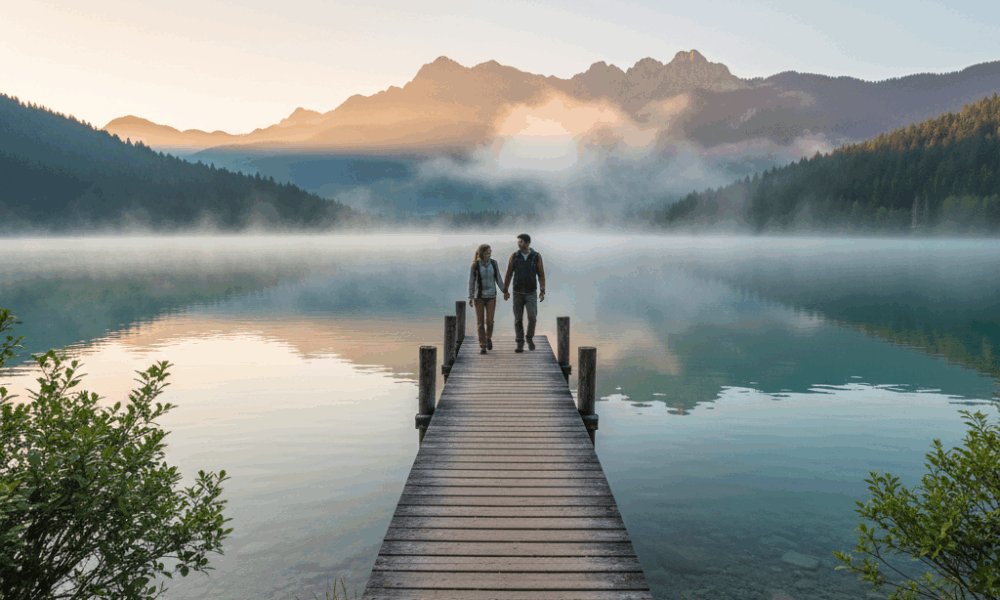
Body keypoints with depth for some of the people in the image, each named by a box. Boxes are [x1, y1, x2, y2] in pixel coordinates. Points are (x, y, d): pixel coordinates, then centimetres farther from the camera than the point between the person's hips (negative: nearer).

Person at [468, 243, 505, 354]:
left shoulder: (494, 263, -3)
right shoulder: (474, 266, -9)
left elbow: (498, 279, 6)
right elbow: (471, 282, -6)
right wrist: (470, 298, -9)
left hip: (491, 296, 2)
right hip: (479, 296, -2)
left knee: (489, 321, 0)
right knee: (480, 322, -3)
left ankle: (488, 337, 30)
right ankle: (483, 346, 7)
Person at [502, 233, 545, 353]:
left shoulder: (537, 256, -5)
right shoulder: (514, 256, -4)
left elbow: (541, 275, -3)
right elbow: (508, 274, 1)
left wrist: (542, 292, -11)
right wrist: (505, 291, -1)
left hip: (531, 293, -1)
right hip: (518, 293, 1)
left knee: (532, 317, -13)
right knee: (518, 319, -1)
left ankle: (529, 337, 14)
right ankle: (520, 344, 9)